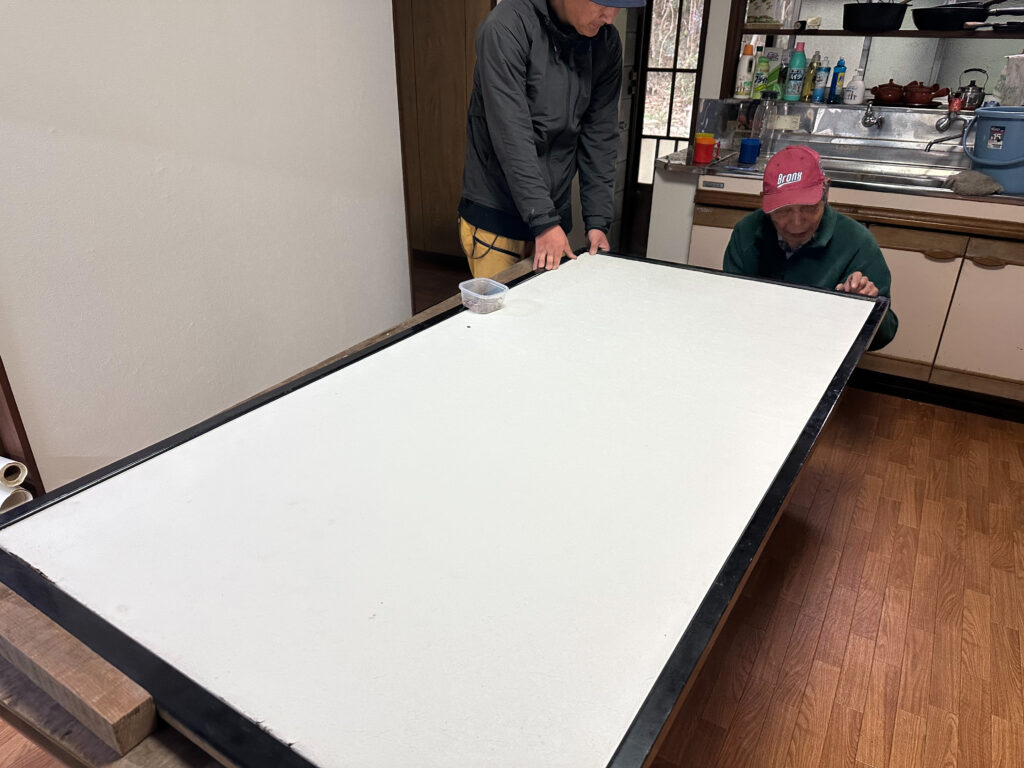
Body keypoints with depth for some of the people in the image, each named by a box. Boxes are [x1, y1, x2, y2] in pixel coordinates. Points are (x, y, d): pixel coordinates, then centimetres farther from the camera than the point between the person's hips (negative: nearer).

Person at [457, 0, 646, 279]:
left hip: (553, 218, 5)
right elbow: (512, 138, -21)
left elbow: (600, 137, 3)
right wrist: (543, 222, -23)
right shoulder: (506, 28, -15)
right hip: (495, 220, -5)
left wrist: (597, 220, -3)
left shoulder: (607, 44, 2)